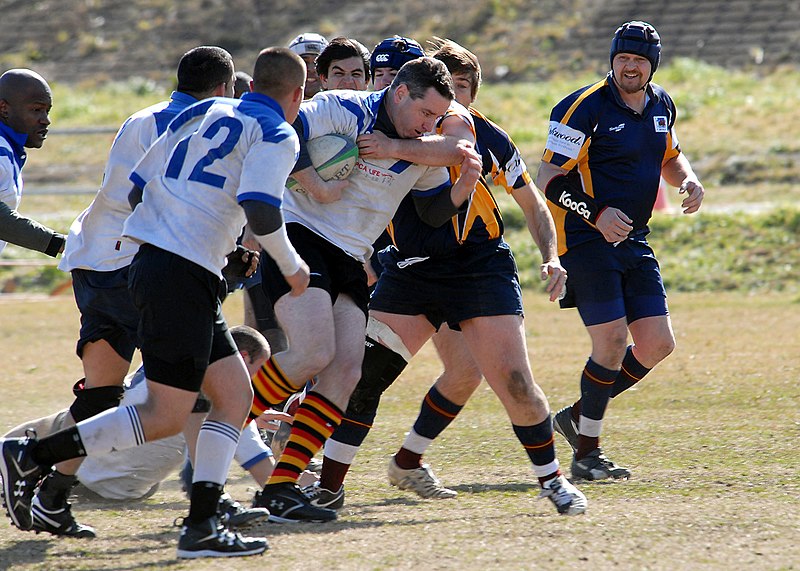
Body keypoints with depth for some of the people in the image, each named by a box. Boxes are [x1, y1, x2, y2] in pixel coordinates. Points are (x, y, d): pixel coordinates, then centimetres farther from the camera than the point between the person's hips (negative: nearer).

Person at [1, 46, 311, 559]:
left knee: (236, 396, 11)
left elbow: (138, 187, 19)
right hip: (185, 275, -9)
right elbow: (260, 209, -19)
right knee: (166, 418, -6)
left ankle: (202, 525, 4)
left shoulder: (204, 113, 19)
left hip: (150, 261, 9)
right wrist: (292, 266, -1)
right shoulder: (277, 135, -3)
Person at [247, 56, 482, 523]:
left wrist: (467, 181, -2)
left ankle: (280, 488, -7)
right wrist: (314, 181, -22)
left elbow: (435, 212, 17)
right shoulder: (342, 110, -14)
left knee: (346, 372, -7)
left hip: (350, 260, 7)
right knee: (314, 353, -24)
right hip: (300, 238, -7)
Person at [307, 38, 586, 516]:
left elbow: (534, 205, 8)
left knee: (514, 380, -11)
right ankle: (330, 484, 3)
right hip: (409, 270, 1)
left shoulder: (488, 138, -4)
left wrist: (552, 260, -4)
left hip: (481, 269, -1)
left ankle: (552, 478, 10)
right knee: (364, 371, -9)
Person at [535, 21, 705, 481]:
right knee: (612, 343, -13)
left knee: (658, 345, 2)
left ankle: (579, 416, 20)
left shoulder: (661, 105, 9)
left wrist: (690, 181, 5)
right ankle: (587, 453, 1)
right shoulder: (585, 108, -13)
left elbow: (670, 157, 27)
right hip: (585, 240, -7)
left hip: (634, 242, 7)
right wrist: (596, 214, -26)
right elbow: (549, 180, -14)